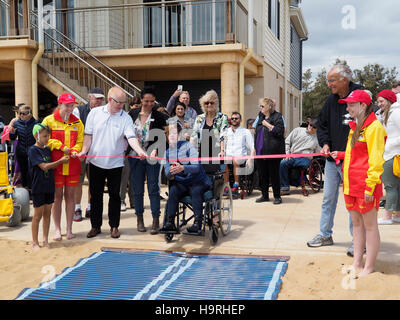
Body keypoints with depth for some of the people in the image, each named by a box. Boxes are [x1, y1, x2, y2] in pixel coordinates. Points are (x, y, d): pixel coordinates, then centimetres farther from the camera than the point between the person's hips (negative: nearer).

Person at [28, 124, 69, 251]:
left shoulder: (47, 149, 10)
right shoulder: (33, 150, -11)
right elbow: (44, 167, -18)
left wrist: (63, 160, 1)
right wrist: (60, 161, -15)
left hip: (49, 187, 6)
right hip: (38, 188, -6)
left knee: (47, 214, 11)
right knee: (38, 215, 2)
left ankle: (45, 240, 21)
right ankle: (35, 242, 12)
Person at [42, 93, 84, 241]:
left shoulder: (77, 122, 9)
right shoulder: (49, 120, 1)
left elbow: (80, 141, 9)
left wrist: (75, 150, -12)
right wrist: (61, 147, -12)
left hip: (73, 165, 2)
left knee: (70, 195, 7)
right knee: (57, 196, 2)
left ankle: (69, 229, 15)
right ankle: (57, 230, 12)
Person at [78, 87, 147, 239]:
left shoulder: (125, 118, -5)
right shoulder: (95, 113, 1)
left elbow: (131, 137, -17)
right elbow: (88, 135, 4)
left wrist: (140, 151, -35)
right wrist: (84, 151, -10)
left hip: (115, 163, -1)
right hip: (96, 162, 1)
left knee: (114, 195, 6)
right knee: (95, 195, 9)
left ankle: (114, 226, 19)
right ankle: (95, 226, 22)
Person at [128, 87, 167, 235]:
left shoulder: (159, 116, -1)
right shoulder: (132, 114, 5)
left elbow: (161, 138, -4)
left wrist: (155, 150, -20)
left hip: (152, 157, -2)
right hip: (135, 156, 2)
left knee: (153, 189, -2)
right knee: (137, 189, 8)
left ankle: (156, 220, 4)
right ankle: (139, 218, 20)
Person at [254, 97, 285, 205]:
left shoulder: (277, 117, -6)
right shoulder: (261, 117, 16)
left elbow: (280, 131, -16)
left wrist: (268, 125, -15)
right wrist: (255, 148, 17)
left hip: (272, 151, -7)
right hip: (261, 152, 7)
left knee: (274, 174, 0)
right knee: (262, 174, 10)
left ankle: (277, 196, 11)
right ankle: (264, 195, 21)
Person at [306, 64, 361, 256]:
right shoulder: (331, 101, 7)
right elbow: (322, 125, 18)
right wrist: (325, 143, 0)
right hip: (332, 159, 6)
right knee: (328, 198, 13)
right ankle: (325, 235, 27)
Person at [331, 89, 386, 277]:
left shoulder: (373, 127, -12)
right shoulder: (355, 127, 15)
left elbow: (375, 160, -16)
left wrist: (370, 186, -18)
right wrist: (340, 155, 19)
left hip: (366, 185, -9)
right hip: (351, 184, 9)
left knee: (369, 225, 2)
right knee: (356, 223, 13)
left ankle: (368, 268, 11)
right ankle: (357, 264, 22)